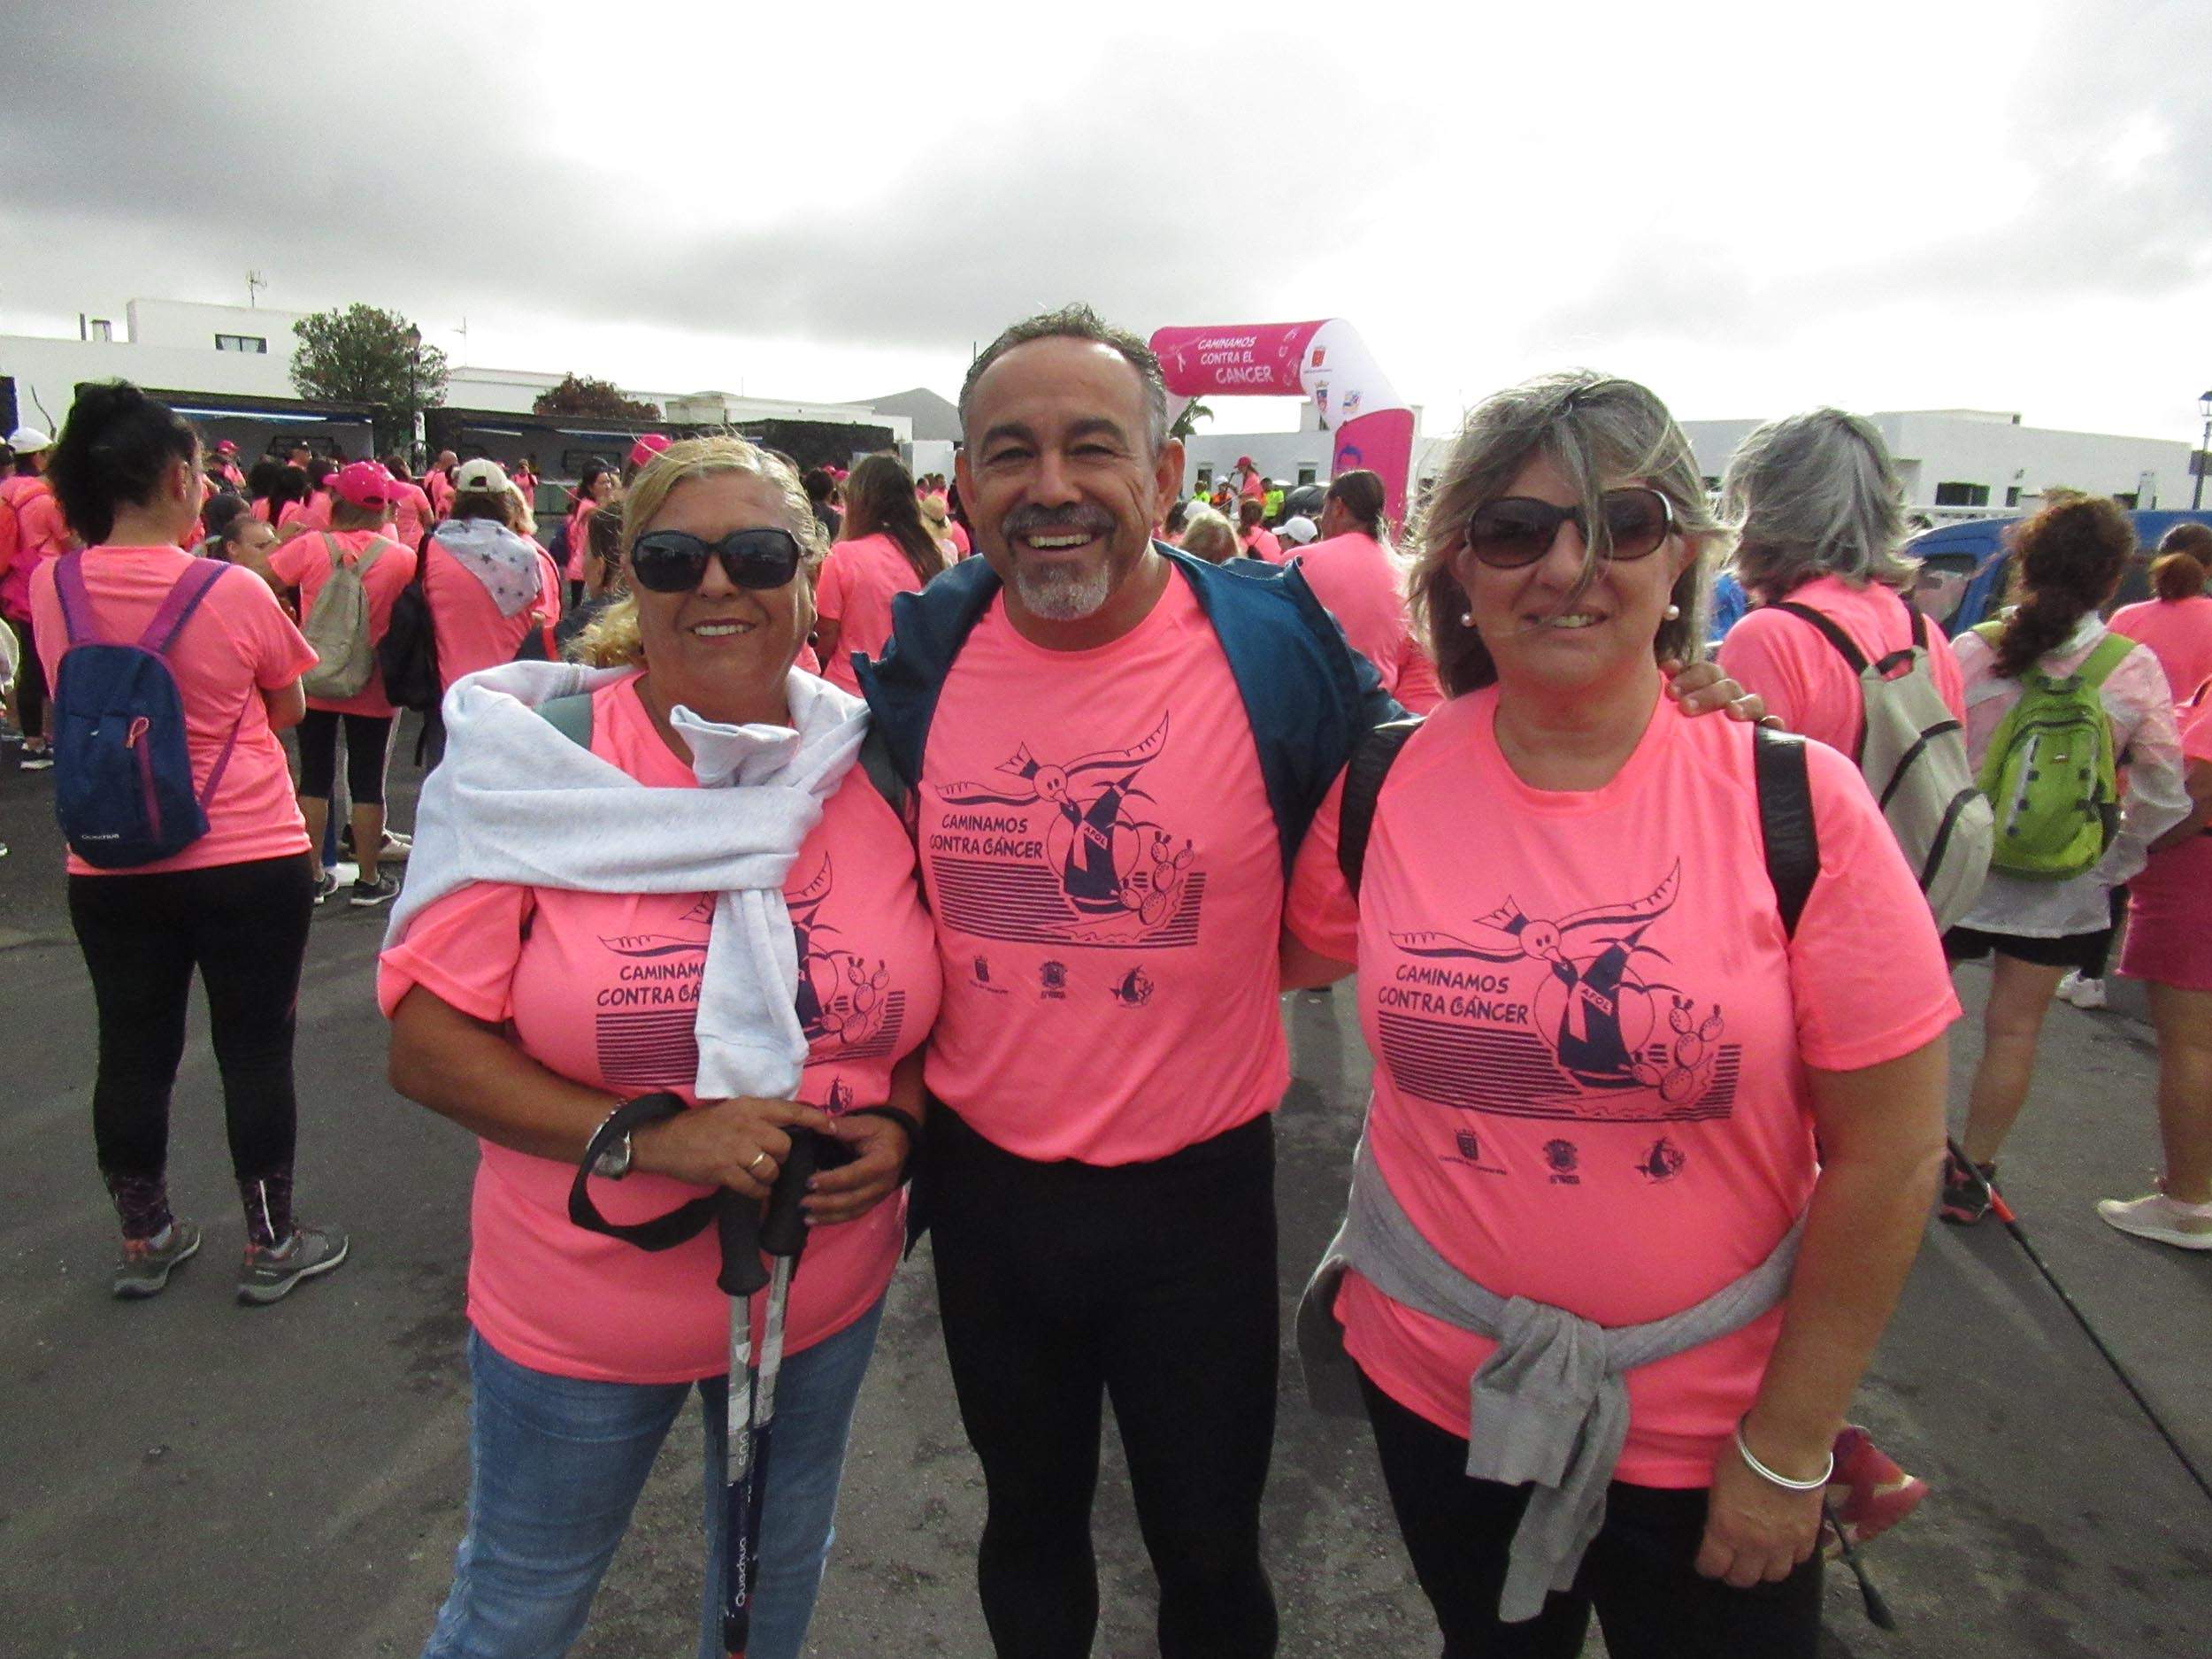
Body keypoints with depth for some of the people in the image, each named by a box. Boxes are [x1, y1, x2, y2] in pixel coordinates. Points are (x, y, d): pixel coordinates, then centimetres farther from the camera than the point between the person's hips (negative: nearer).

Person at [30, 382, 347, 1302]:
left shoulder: (50, 588, -4)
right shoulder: (234, 593, -15)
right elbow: (289, 709, 1)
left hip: (109, 869, 4)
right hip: (251, 861, -4)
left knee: (133, 1053, 15)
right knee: (256, 1051, 8)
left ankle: (144, 1241, 32)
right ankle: (271, 1245, 21)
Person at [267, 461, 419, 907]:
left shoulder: (309, 547, -9)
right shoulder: (402, 558, -10)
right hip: (372, 690, -1)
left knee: (315, 778, 13)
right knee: (367, 782, 8)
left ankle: (313, 875, 19)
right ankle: (368, 880, 14)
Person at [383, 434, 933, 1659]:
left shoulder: (878, 769, -8)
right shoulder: (536, 763, -14)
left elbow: (942, 997, 4)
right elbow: (426, 1043, -15)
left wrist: (900, 1122, -15)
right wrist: (647, 1136, -25)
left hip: (827, 1293, 2)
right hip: (580, 1310, -2)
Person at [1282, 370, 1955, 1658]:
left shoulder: (1797, 802, -15)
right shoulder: (1385, 784, -9)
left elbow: (1890, 1154, -11)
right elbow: (1296, 955, 12)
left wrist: (1789, 1446, -7)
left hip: (1711, 1429, -2)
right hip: (1431, 1385, 2)